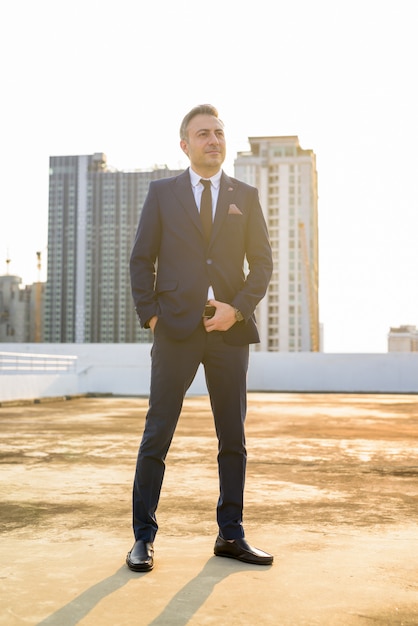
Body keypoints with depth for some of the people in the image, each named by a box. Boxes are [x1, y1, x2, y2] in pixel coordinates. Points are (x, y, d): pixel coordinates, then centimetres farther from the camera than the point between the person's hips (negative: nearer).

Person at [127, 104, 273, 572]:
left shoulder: (245, 196, 11)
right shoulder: (162, 192, 8)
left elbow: (262, 262, 8)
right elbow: (141, 260, 6)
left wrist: (237, 308, -7)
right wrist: (149, 315, -5)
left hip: (230, 328, 2)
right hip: (176, 328, -2)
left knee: (234, 439, 7)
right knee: (156, 436, 0)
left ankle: (231, 536, 19)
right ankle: (143, 537, 12)